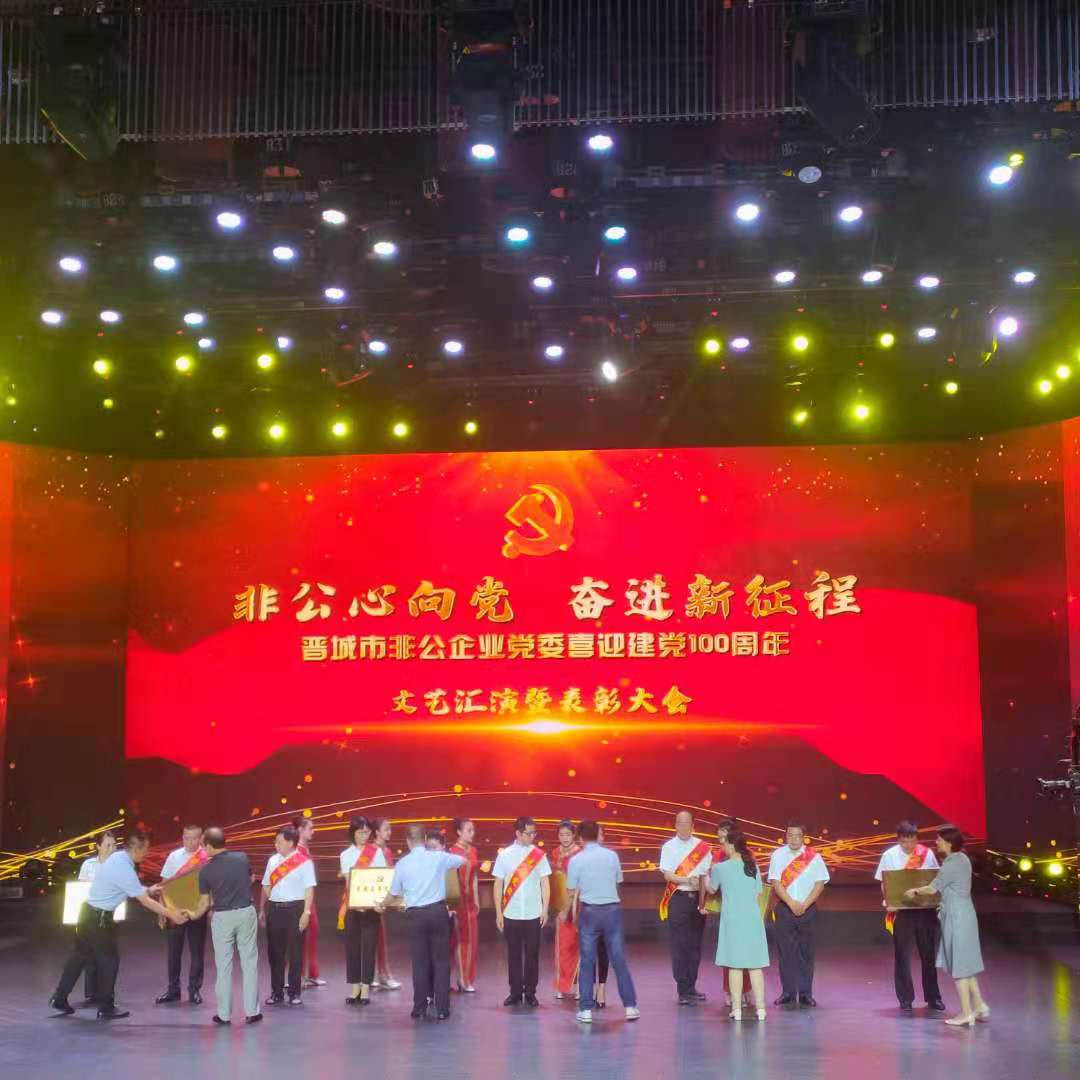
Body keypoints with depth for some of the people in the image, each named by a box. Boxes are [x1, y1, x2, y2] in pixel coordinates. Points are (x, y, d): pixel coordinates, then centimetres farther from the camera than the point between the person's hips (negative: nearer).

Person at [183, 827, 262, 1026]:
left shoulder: (205, 870, -9)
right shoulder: (243, 858, -5)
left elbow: (205, 902, -1)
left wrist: (194, 915, 19)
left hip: (222, 917, -1)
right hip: (246, 912, 1)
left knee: (223, 966, 8)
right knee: (249, 963, 7)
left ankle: (224, 1014, 12)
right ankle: (251, 1012, 10)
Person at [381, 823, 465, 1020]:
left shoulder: (402, 864, -2)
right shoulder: (439, 858, -1)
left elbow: (394, 893, 9)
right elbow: (463, 861, 17)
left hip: (415, 915, 0)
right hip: (438, 910, 0)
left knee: (419, 962, 8)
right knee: (441, 960, 5)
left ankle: (420, 1008, 11)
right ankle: (442, 1008, 5)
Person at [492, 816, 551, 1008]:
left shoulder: (539, 854, 0)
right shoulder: (505, 855, -1)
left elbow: (545, 883, 3)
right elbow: (498, 884, 2)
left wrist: (545, 910, -2)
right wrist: (498, 912, -1)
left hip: (534, 915, 0)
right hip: (511, 915, 0)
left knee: (532, 954, 4)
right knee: (514, 954, 7)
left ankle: (530, 993, 14)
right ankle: (515, 992, 17)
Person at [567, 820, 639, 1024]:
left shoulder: (576, 860, -6)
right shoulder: (612, 855, -1)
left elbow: (573, 892, -1)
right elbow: (618, 882, 8)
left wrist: (575, 915, 13)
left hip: (589, 911, -1)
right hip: (613, 909, 2)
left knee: (587, 962, 6)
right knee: (619, 960, 8)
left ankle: (586, 1009, 7)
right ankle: (630, 1006, 10)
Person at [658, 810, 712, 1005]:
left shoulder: (702, 846, 6)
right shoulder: (669, 847, 1)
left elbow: (706, 874, 3)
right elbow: (667, 875, -7)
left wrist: (704, 900, -7)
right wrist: (688, 880, -22)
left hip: (697, 898, 3)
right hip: (678, 899, -3)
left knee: (695, 944, 8)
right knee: (679, 945, -5)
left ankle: (691, 988, 19)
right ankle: (683, 991, -1)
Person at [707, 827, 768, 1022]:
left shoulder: (720, 868, -7)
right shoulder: (753, 866, 3)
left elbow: (711, 889, 9)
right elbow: (758, 892, 10)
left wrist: (709, 874, 28)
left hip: (732, 920, -3)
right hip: (753, 918, 3)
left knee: (735, 965, 3)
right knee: (755, 965, 7)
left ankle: (737, 1008, 5)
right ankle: (760, 1007, 7)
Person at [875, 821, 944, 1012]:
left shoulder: (927, 854, -1)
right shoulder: (889, 855, -4)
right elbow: (884, 883, 1)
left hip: (925, 909, 1)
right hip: (902, 910, -1)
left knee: (929, 954, 8)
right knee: (902, 956, 5)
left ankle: (933, 997, 19)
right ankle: (905, 998, 15)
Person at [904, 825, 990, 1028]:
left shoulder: (951, 864, -19)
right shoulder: (962, 859, 9)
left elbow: (933, 888, -14)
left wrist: (915, 892, 1)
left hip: (956, 917, -9)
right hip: (965, 914, 9)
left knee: (958, 965, -2)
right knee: (966, 963, 16)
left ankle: (966, 1013, 3)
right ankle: (979, 1006, 19)